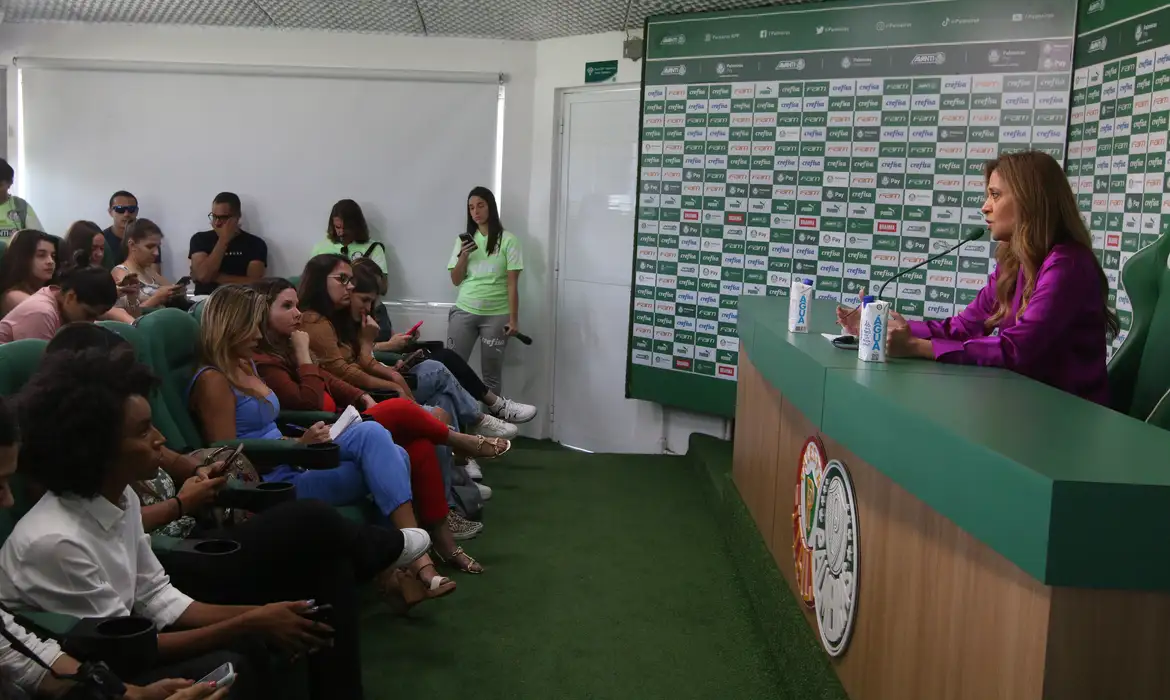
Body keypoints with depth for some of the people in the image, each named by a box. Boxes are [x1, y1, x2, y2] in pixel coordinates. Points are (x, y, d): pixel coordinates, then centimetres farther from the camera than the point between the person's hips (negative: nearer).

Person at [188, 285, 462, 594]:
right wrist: (299, 445, -19)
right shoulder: (213, 381, -10)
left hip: (292, 465, 9)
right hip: (271, 484, -9)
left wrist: (304, 442, 2)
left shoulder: (246, 365, 18)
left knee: (392, 459, -13)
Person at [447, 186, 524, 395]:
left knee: (491, 374, 3)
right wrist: (463, 256, -7)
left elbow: (512, 284, -4)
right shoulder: (465, 239, 10)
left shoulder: (507, 240, -2)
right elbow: (456, 281, 10)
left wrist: (514, 319, -8)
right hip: (464, 312, 3)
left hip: (496, 315, -3)